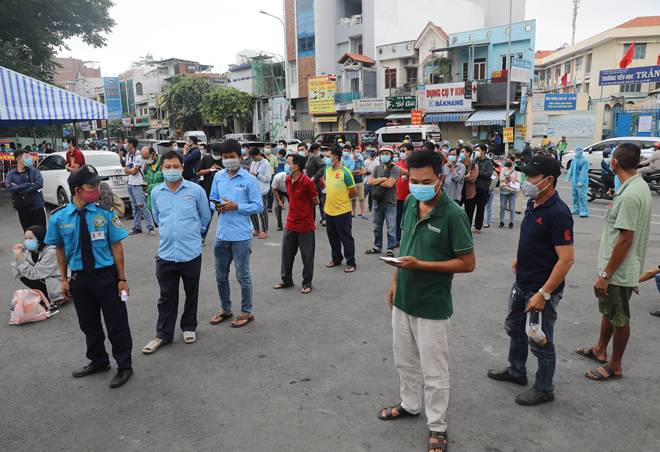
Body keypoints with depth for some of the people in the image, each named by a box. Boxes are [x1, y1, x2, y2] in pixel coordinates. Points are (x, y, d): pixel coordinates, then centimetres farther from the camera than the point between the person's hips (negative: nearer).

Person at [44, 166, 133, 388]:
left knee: (117, 324, 6)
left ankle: (124, 366, 24)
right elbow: (60, 248, 7)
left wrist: (121, 278, -7)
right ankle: (98, 362, 41)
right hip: (79, 278, 3)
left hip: (106, 276, -3)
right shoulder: (59, 217, -4)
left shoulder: (105, 212, -10)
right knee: (89, 324, 19)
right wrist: (64, 280, 6)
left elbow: (116, 246, -7)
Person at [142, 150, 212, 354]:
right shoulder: (156, 193, 5)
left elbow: (205, 216, 10)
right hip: (165, 253, 2)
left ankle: (189, 327, 32)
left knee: (191, 293, 13)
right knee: (167, 297, 9)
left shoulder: (196, 190, -4)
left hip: (191, 253, -2)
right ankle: (163, 334, 22)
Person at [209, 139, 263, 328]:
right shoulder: (218, 177, 8)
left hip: (241, 235, -5)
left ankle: (246, 313, 21)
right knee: (220, 275, 15)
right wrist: (217, 206, -6)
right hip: (222, 233, 5)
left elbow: (258, 206, -8)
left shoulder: (249, 180, -7)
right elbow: (213, 199, 16)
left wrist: (236, 206, -19)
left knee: (243, 276, 5)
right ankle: (226, 310, 33)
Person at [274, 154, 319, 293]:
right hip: (291, 223, 7)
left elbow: (316, 202, -8)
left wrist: (304, 208, 3)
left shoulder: (307, 182, -19)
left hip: (305, 224, -7)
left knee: (307, 255, 6)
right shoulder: (288, 180, 4)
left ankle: (307, 283, 22)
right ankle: (287, 280, 31)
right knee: (286, 253, 15)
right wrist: (296, 208, 9)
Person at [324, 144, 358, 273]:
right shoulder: (327, 169, 4)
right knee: (332, 237, 18)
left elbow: (354, 191, -10)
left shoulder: (345, 172, -16)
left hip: (342, 211, -7)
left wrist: (342, 198, 4)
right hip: (329, 210, 7)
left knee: (346, 238, 3)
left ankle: (350, 263, 16)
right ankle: (336, 259, 35)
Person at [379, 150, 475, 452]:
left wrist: (420, 265, -24)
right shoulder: (410, 203, 0)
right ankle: (410, 405, 46)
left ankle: (437, 427, 29)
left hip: (432, 305, -6)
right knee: (404, 360, 23)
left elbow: (467, 263, -18)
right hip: (403, 299, 7)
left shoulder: (453, 215, -20)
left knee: (434, 371, 9)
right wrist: (395, 281, 12)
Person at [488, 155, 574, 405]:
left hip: (541, 290, -9)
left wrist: (543, 294, -25)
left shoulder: (557, 213, -24)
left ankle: (544, 389, 30)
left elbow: (566, 259, -25)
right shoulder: (532, 203, 3)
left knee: (540, 342, 8)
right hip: (522, 283, 9)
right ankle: (516, 371, 46)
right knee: (514, 328, 24)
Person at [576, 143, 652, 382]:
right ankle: (600, 350, 41)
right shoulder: (639, 186, 6)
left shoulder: (630, 195, -27)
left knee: (619, 318, 6)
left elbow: (625, 240, -26)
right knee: (608, 310, 23)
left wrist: (606, 275, -21)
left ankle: (615, 365, 23)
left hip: (620, 270, -10)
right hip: (619, 267, 10)